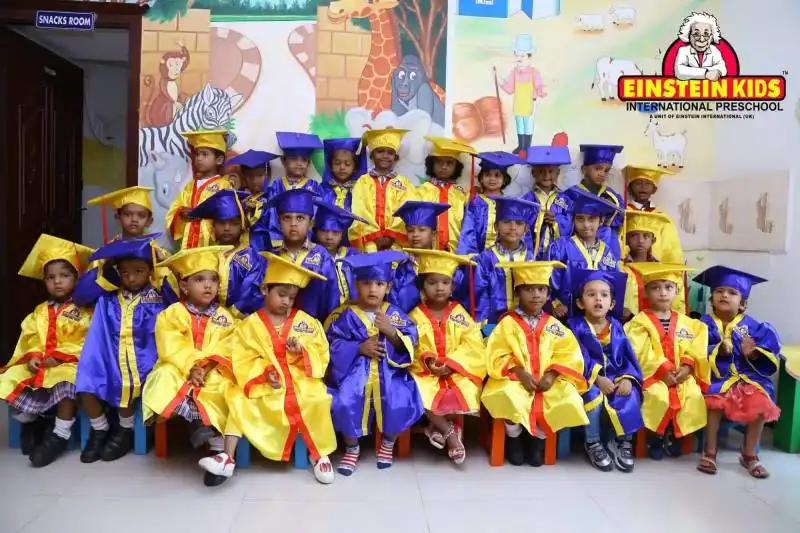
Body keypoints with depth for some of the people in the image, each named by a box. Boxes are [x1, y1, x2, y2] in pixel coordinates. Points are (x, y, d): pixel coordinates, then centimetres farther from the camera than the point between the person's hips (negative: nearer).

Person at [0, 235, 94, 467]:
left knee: (65, 383, -36)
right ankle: (30, 421, 11)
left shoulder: (84, 310, 0)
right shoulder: (40, 311, 17)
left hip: (69, 363, -6)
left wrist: (60, 356, -18)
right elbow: (30, 339, 9)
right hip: (38, 364, 6)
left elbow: (87, 341, -10)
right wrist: (33, 356, -12)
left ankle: (60, 434, -22)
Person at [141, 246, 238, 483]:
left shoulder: (224, 317, 9)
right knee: (165, 376, -32)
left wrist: (207, 369, -19)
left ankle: (213, 436, -35)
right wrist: (191, 368, -22)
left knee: (222, 385, -30)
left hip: (212, 374, 1)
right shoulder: (171, 314, 3)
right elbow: (171, 348, -10)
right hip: (179, 370, 0)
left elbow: (225, 351, -2)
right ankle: (204, 425, -44)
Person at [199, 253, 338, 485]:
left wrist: (302, 352, -14)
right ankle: (228, 458, -15)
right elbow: (242, 360, -3)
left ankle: (320, 455, -4)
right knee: (239, 400, -21)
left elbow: (322, 355, 5)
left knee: (318, 401, -27)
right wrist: (263, 373, -18)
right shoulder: (250, 324, 3)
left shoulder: (308, 322, 7)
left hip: (301, 383, -1)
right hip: (265, 388, 1)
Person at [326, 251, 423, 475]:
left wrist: (391, 331, -15)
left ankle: (388, 443, 12)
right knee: (345, 404, -25)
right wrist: (359, 348, -15)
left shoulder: (394, 314, 6)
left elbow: (409, 344, 1)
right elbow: (332, 345, -3)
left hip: (388, 373, 1)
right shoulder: (346, 315, 1)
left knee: (399, 405, -22)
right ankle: (352, 448, 5)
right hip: (355, 373, -1)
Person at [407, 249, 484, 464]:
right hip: (424, 372, 0)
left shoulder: (460, 314, 4)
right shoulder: (415, 315, 3)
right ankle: (450, 431, -8)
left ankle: (438, 426, -5)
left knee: (466, 394, -28)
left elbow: (472, 346, -4)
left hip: (457, 371, 1)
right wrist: (428, 361, -20)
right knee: (418, 396, -29)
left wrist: (450, 364, -17)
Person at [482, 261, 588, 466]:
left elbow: (567, 354, 3)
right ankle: (514, 438, 3)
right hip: (515, 379, -3)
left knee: (568, 399, -23)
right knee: (507, 398, -33)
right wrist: (520, 373, -17)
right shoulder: (508, 323, -1)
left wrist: (551, 375, -13)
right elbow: (498, 355, -6)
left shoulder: (553, 324, 8)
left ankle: (538, 438, 6)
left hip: (548, 380, 3)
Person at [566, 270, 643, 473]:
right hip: (589, 379, -3)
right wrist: (597, 379, -23)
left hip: (616, 377, 3)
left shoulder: (616, 326, 9)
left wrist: (627, 378, -15)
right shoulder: (575, 326, -3)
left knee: (630, 395, -25)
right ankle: (593, 444, -9)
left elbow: (627, 356, 3)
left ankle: (624, 443, -5)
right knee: (594, 396, -33)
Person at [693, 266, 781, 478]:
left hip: (748, 375, 2)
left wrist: (753, 353, -15)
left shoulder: (751, 326, 9)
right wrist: (719, 351, -23)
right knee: (716, 401, -33)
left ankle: (749, 454, -4)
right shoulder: (705, 324, 4)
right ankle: (710, 452, -12)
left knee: (761, 404, -26)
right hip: (717, 375, -2)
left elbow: (767, 358, 6)